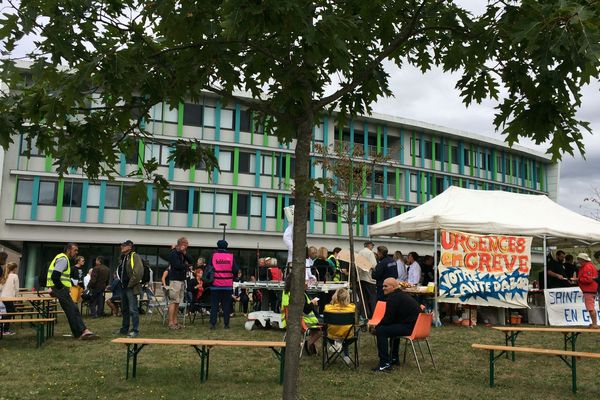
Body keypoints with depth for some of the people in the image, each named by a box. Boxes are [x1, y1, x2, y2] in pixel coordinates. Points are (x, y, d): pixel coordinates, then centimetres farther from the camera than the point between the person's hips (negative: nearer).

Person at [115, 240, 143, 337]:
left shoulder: (135, 256, -12)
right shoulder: (123, 258, 17)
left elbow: (138, 272, -21)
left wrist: (130, 284, -17)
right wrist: (121, 282, 14)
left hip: (131, 288, -10)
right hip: (124, 287, 10)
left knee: (133, 309, -8)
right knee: (124, 309, 17)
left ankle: (135, 330, -4)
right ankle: (124, 329, 27)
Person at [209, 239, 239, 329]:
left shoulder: (213, 256, -4)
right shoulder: (231, 256, -3)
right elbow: (236, 270, -4)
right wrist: (232, 275, 16)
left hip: (215, 285, 0)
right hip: (228, 285, 0)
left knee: (214, 305, 7)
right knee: (226, 305, 9)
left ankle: (213, 324, 4)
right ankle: (226, 324, 10)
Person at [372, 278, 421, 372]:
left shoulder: (392, 298, -11)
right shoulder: (401, 294, 20)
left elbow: (388, 319, -12)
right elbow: (393, 319, 26)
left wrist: (377, 326, 4)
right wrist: (380, 325, 19)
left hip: (410, 327, -11)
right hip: (415, 324, 11)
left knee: (380, 331, -14)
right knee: (392, 326, 34)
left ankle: (385, 363, -13)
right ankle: (394, 358, 39)